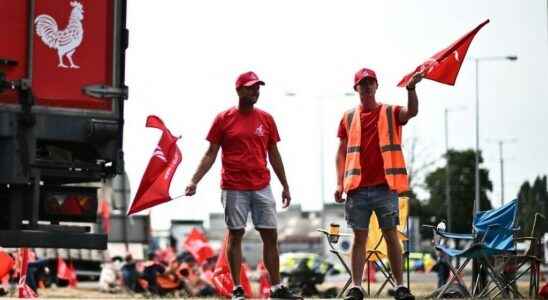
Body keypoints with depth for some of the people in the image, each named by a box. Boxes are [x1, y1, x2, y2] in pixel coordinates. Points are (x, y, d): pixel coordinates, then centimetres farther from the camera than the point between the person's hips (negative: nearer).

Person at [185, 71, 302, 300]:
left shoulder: (266, 119, 9)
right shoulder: (224, 119, 0)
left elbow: (274, 155, 14)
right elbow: (210, 154, 1)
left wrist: (285, 186, 13)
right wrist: (194, 181, -8)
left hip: (262, 187, 3)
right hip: (234, 189, -3)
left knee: (270, 236, 3)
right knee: (235, 235, 1)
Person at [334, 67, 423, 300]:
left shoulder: (390, 113, 6)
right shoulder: (349, 117, 11)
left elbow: (412, 112, -16)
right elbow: (341, 152, 11)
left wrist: (411, 89, -34)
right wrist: (339, 183, 1)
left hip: (385, 187, -1)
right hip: (358, 188, 1)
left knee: (391, 235, 1)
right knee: (359, 237, 3)